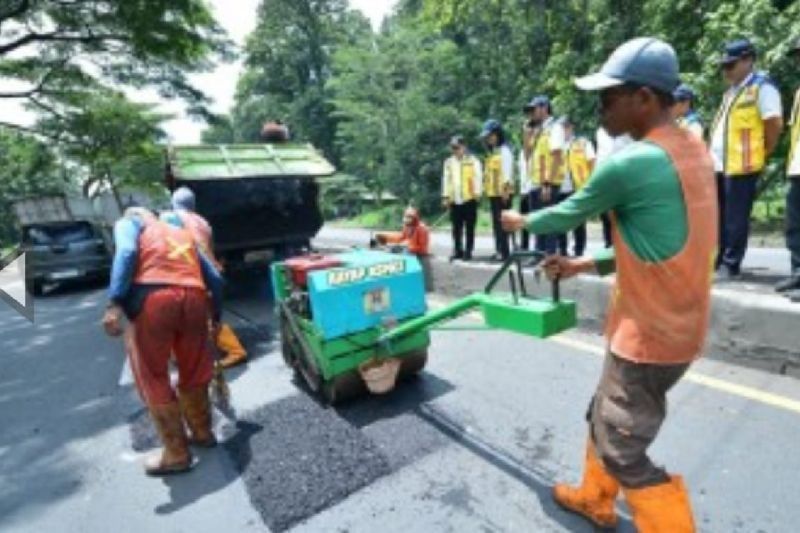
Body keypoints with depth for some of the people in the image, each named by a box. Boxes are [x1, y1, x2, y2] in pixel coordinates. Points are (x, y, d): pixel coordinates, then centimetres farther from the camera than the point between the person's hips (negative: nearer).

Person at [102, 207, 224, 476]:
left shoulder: (128, 223, 21)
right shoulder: (182, 234, 33)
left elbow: (126, 253, -5)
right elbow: (215, 278, 25)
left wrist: (114, 303, -13)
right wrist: (216, 315, 37)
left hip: (153, 299, -4)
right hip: (193, 298, 5)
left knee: (154, 380, 9)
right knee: (194, 373, 21)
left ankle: (176, 454, 19)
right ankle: (202, 432, 37)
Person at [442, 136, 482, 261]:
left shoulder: (473, 161, 1)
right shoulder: (449, 162, 13)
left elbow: (478, 177, -3)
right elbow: (446, 180, 14)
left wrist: (477, 193, -11)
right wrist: (445, 196, 8)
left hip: (469, 199, -4)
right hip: (454, 200, 4)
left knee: (469, 228, 1)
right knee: (456, 228, 8)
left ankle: (468, 251, 9)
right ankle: (458, 251, 18)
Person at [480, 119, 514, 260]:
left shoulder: (504, 150, -5)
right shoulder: (492, 152, 20)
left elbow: (507, 171, -14)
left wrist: (506, 188, -20)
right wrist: (486, 188, 17)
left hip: (502, 193, -9)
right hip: (493, 193, 9)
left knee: (502, 223, -9)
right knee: (496, 223, 10)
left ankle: (504, 252, -6)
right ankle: (499, 250, 16)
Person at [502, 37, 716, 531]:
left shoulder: (630, 163, -22)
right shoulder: (692, 149, 7)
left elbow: (569, 214, -6)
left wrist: (521, 221, 13)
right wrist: (586, 264, 12)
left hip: (649, 335, -9)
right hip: (678, 323, 9)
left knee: (622, 452, 7)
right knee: (603, 418, 24)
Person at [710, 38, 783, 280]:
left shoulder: (761, 86, -5)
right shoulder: (731, 91, 20)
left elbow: (775, 124, -9)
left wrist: (763, 153, -1)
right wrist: (714, 155, 15)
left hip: (741, 165, -8)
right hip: (719, 163, 8)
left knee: (735, 219, -4)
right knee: (718, 217, 12)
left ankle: (730, 265, 2)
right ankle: (715, 260, 21)